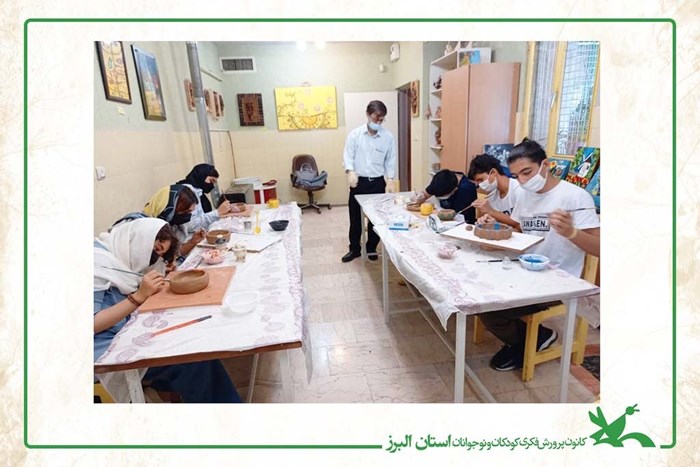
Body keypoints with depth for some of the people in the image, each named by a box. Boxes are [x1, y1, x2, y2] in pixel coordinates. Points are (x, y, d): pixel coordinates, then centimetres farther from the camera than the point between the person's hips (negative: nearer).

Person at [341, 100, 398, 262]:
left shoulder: (388, 137, -1)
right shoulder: (355, 134, -3)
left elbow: (391, 160, 3)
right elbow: (348, 155, -5)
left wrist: (390, 180, -9)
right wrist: (351, 172, -24)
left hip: (378, 182, 1)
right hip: (359, 181, 0)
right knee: (355, 217, 7)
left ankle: (371, 248, 27)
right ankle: (354, 249, 24)